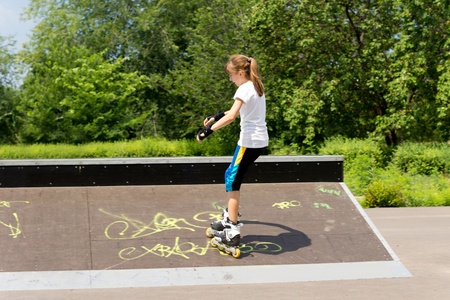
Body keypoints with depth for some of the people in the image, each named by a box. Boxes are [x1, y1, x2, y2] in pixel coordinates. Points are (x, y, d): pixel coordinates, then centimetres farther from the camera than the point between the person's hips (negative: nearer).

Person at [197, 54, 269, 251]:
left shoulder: (245, 89, -14)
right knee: (231, 176, 19)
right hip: (261, 140, 9)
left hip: (250, 141, -9)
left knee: (232, 180, -5)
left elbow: (231, 117, -26)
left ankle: (233, 232, -7)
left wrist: (208, 130, -26)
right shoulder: (257, 87, 15)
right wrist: (217, 116, 30)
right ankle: (229, 218, 27)